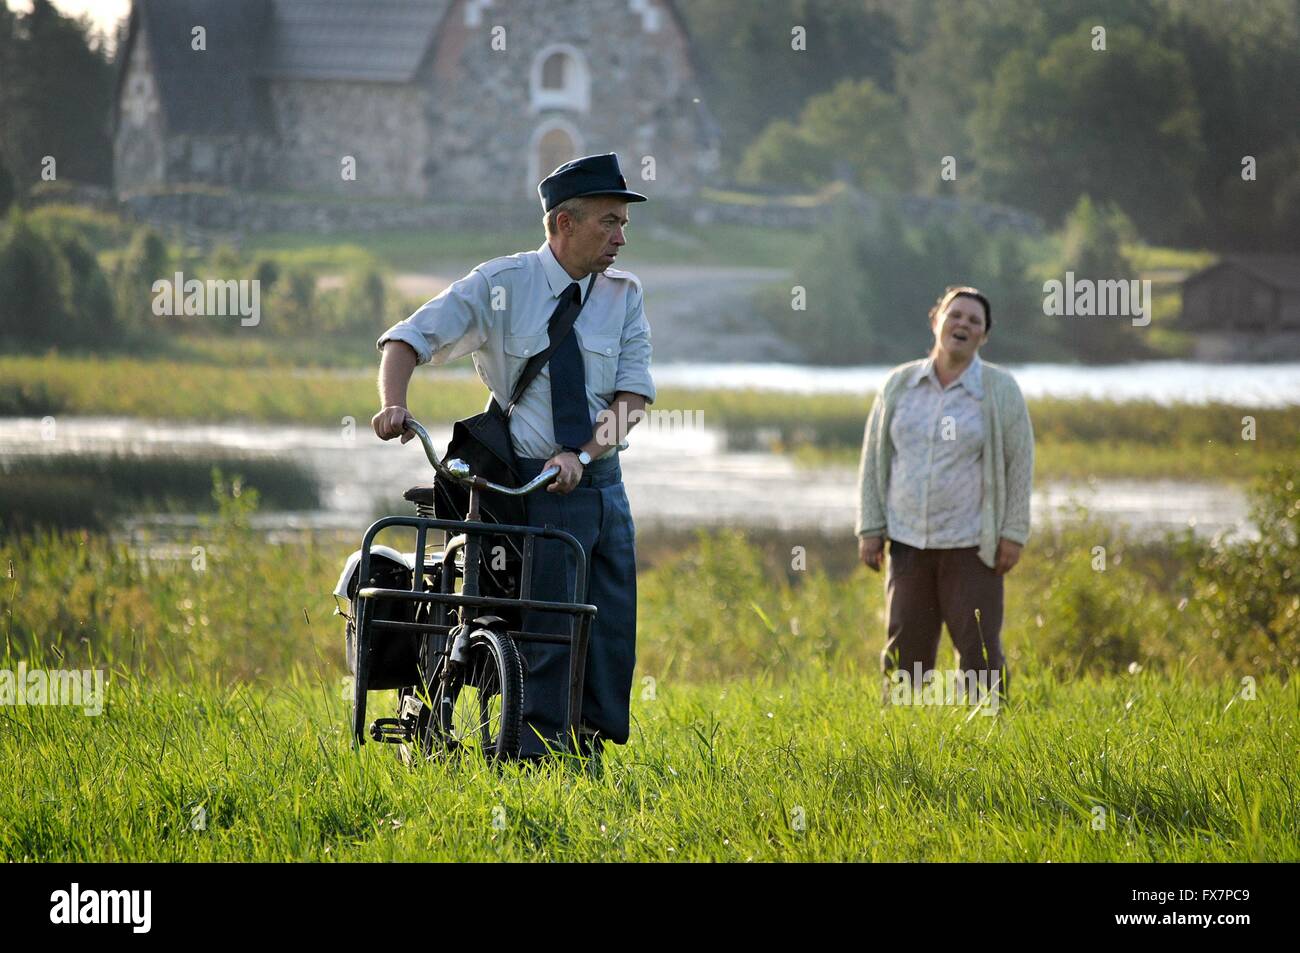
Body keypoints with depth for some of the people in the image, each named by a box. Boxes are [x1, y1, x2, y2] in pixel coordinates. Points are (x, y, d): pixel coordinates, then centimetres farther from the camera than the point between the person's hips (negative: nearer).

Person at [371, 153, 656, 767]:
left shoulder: (625, 295, 4)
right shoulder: (500, 284, -5)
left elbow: (633, 394, -2)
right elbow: (410, 339, -5)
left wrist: (582, 455, -18)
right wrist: (393, 404, -24)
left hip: (601, 482, 4)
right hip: (530, 488, -4)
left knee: (613, 634, 5)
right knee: (550, 632, -10)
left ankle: (592, 752, 17)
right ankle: (539, 759, -2)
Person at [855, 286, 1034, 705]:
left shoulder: (999, 390, -4)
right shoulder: (899, 384, 3)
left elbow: (1020, 461, -2)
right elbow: (875, 456, 7)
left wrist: (1014, 534, -7)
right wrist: (870, 529, 2)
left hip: (971, 544, -3)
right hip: (908, 541, 3)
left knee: (979, 647, -3)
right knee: (904, 649, 4)